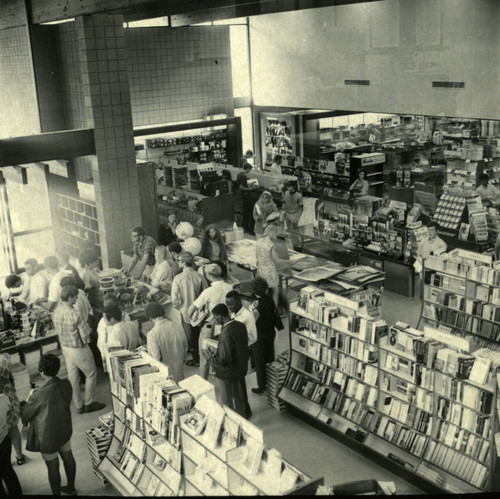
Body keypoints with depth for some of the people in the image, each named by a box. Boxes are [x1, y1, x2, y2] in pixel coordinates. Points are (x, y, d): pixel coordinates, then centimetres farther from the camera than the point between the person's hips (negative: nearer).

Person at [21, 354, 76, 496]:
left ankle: (56, 493, 34)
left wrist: (28, 402, 2)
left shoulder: (39, 395, -32)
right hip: (65, 430, 6)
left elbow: (24, 416, -17)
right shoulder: (66, 384, -15)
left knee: (52, 467, 14)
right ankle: (71, 487, 45)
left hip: (48, 437, -6)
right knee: (68, 457, 25)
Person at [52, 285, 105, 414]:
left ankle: (78, 405, 29)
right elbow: (86, 334, -24)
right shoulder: (74, 315, -30)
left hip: (65, 348, 7)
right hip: (79, 349, -7)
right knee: (91, 375, 14)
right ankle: (88, 403, 23)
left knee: (72, 377, 17)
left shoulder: (56, 312, -7)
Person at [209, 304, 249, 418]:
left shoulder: (226, 333, -31)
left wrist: (214, 357, -9)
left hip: (226, 374, -8)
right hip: (240, 369, 8)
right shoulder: (241, 325, -5)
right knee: (238, 397, 25)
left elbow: (224, 359, -29)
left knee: (226, 403, 10)